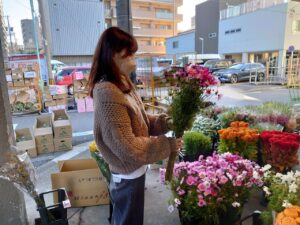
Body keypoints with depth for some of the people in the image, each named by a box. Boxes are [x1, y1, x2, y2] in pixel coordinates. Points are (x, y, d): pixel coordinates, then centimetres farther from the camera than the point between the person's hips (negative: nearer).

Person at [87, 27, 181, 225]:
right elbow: (127, 148, -29)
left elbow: (139, 121, 7)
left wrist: (165, 121, -9)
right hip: (128, 174, -9)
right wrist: (167, 144, -21)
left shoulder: (122, 85, 2)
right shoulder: (109, 95, -29)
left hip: (129, 171, 9)